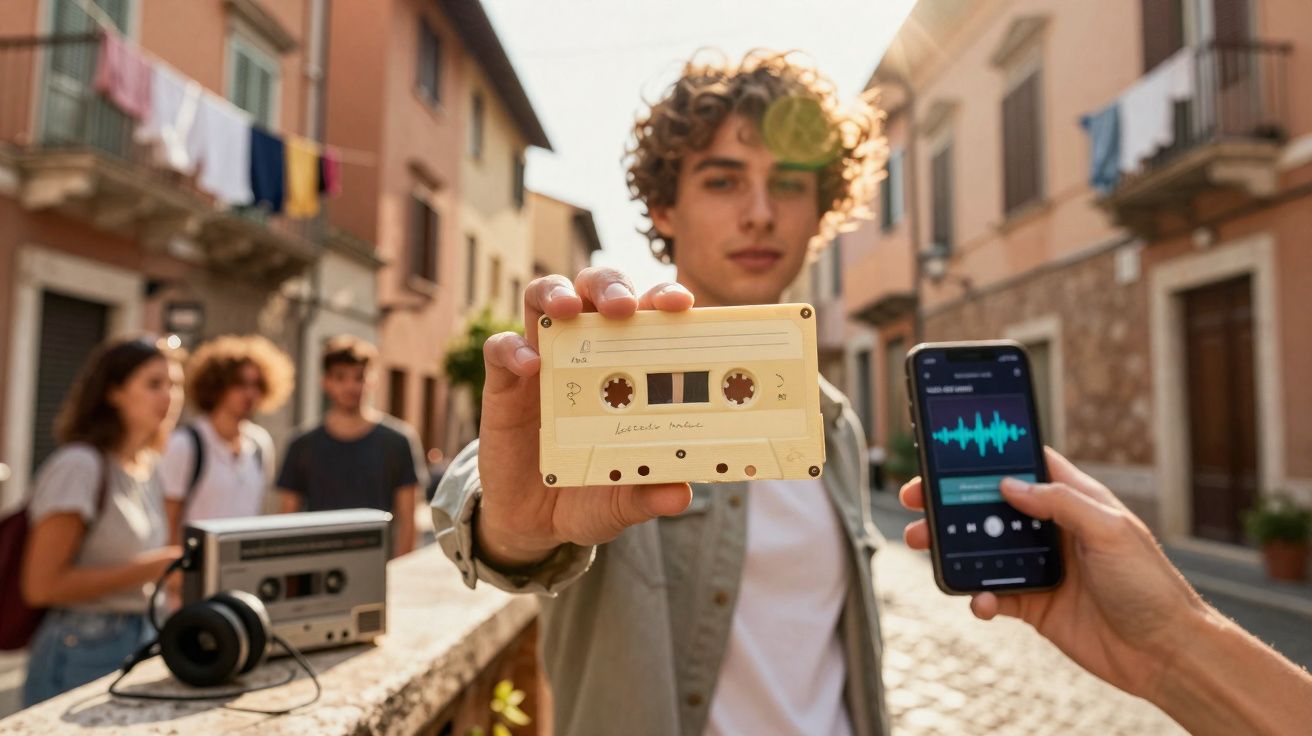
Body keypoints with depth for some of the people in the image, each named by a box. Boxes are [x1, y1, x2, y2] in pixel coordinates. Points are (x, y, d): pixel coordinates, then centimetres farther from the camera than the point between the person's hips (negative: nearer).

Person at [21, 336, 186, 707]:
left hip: (143, 641, 7)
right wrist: (145, 570, -20)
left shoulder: (150, 468, 8)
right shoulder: (78, 466, -15)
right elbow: (40, 586, -17)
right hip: (83, 654, -7)